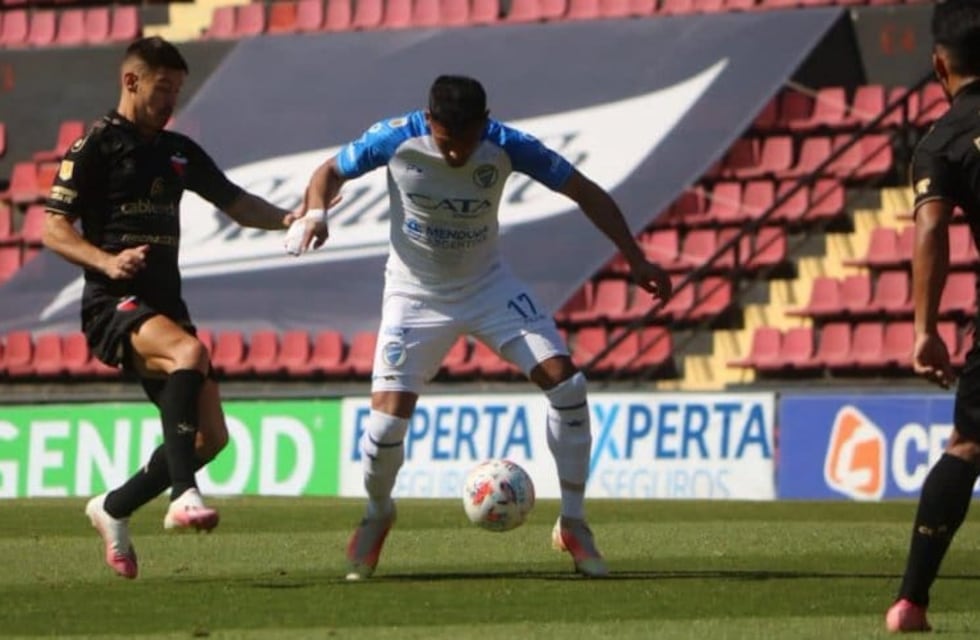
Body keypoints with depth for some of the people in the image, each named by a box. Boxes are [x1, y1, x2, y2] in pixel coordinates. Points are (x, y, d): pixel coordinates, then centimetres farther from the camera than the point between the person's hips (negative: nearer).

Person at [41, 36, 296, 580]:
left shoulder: (179, 152, 17)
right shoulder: (96, 147, -3)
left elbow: (236, 204, 24)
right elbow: (53, 229, -7)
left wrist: (287, 219, 3)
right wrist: (107, 261, -24)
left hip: (164, 306, 7)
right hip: (112, 305, -7)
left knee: (210, 437, 0)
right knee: (189, 352, -36)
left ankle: (114, 509, 21)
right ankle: (183, 496, -42)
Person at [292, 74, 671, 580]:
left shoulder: (506, 146, -21)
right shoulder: (396, 140, -22)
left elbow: (584, 192, -11)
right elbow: (331, 172, -5)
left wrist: (635, 258, -17)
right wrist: (316, 212, -27)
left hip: (487, 286, 1)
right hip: (416, 295, -1)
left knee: (566, 383, -15)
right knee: (387, 420, -14)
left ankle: (573, 524, -1)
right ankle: (377, 515, 21)